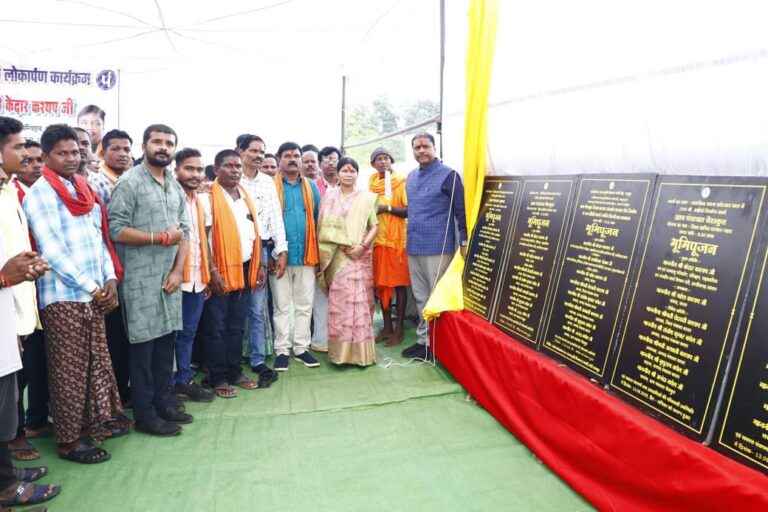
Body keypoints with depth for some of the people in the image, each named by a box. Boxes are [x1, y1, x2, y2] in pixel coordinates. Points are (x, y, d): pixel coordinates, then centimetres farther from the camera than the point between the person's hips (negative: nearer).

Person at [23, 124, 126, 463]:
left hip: (94, 293, 7)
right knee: (69, 371, 2)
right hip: (63, 296, -7)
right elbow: (51, 250, -15)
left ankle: (97, 420, 30)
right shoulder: (40, 193, -9)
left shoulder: (85, 189, 14)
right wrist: (91, 287, -13)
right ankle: (69, 439, 14)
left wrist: (109, 278, 0)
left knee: (98, 362, 15)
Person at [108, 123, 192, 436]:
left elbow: (185, 232, 10)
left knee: (167, 341, 12)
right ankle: (145, 414, 13)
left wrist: (178, 270, -3)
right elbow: (116, 230, -15)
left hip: (170, 277, 6)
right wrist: (162, 238, -13)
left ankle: (162, 402, 25)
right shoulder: (129, 182, -7)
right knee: (143, 344, 2)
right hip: (141, 279, -6)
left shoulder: (175, 187, 13)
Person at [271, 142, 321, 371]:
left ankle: (301, 347, 19)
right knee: (282, 306, 5)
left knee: (305, 305, 8)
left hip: (306, 255, 3)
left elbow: (318, 220, 11)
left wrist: (318, 253, 4)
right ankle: (282, 350, 15)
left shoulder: (311, 187, 11)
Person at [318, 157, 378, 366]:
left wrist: (363, 245, -11)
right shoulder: (329, 197, 9)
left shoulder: (366, 197, 8)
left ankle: (361, 351, 6)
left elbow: (374, 226, 5)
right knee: (339, 301, -3)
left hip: (361, 255, 0)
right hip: (338, 257, 0)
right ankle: (341, 351, 4)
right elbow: (325, 227, 1)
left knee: (360, 300, -2)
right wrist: (344, 246, -10)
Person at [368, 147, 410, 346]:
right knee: (381, 284, 8)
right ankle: (387, 327, 17)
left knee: (399, 283, -1)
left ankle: (400, 329, 6)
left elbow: (409, 211, -12)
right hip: (377, 238, 6)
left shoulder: (401, 182, -4)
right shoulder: (372, 183, 12)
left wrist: (387, 208, -17)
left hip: (397, 238, -5)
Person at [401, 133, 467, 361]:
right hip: (414, 247, 7)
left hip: (438, 247, -7)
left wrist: (464, 242, -12)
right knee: (421, 298, 13)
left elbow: (460, 211, -8)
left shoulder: (448, 175, -6)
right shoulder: (411, 177, 14)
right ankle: (423, 339, 24)